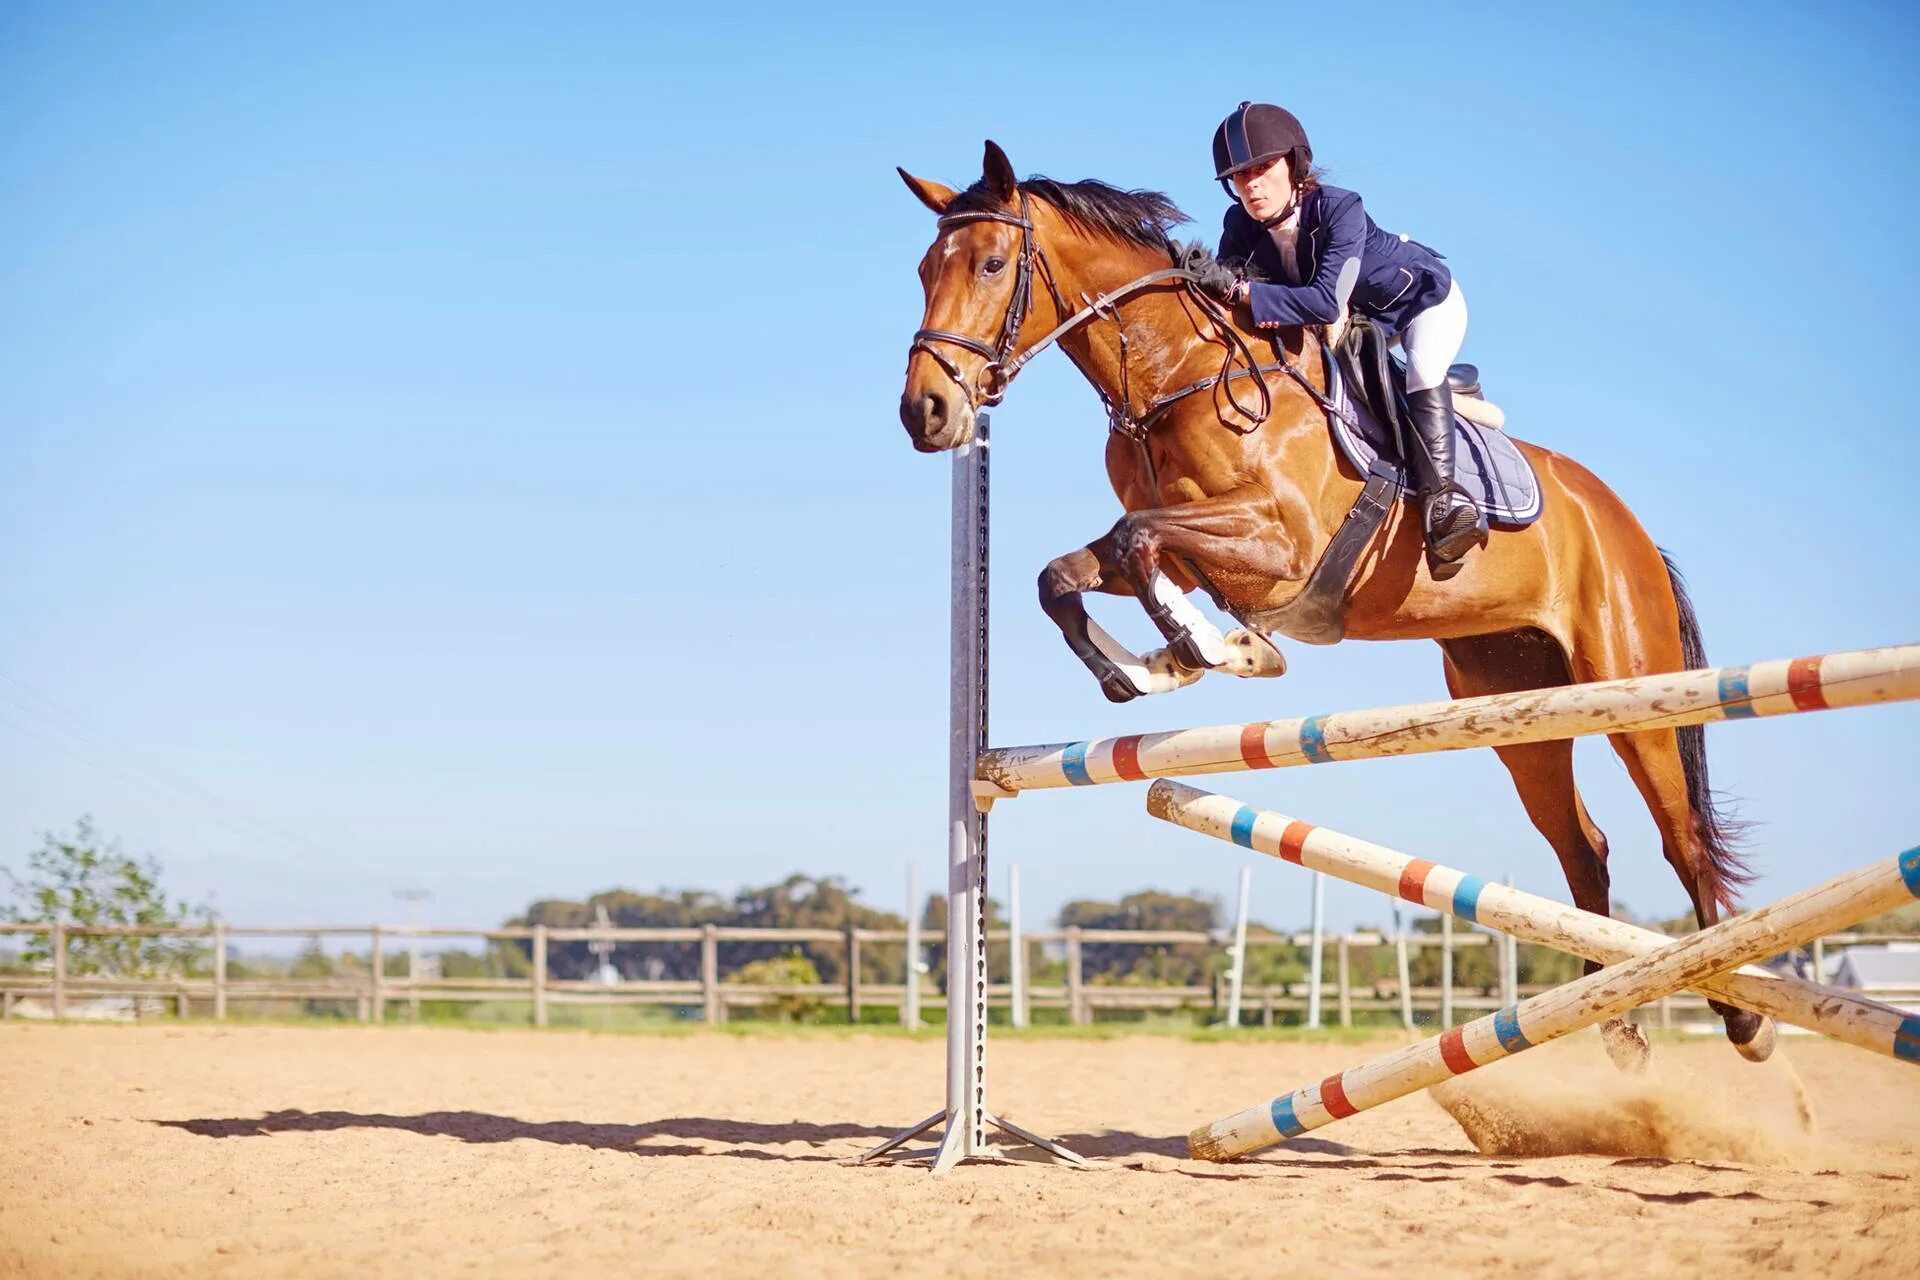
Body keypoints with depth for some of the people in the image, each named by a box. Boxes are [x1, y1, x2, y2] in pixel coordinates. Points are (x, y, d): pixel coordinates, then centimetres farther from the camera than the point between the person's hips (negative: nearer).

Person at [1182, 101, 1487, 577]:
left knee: (1422, 370, -33)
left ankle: (1439, 495, -34)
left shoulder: (1339, 208, -38)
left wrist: (1240, 289, -54)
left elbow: (1328, 301, -48)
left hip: (1425, 295, -7)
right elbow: (1225, 291, -25)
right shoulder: (1241, 226, -21)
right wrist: (1209, 280, -49)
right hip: (1360, 320, 7)